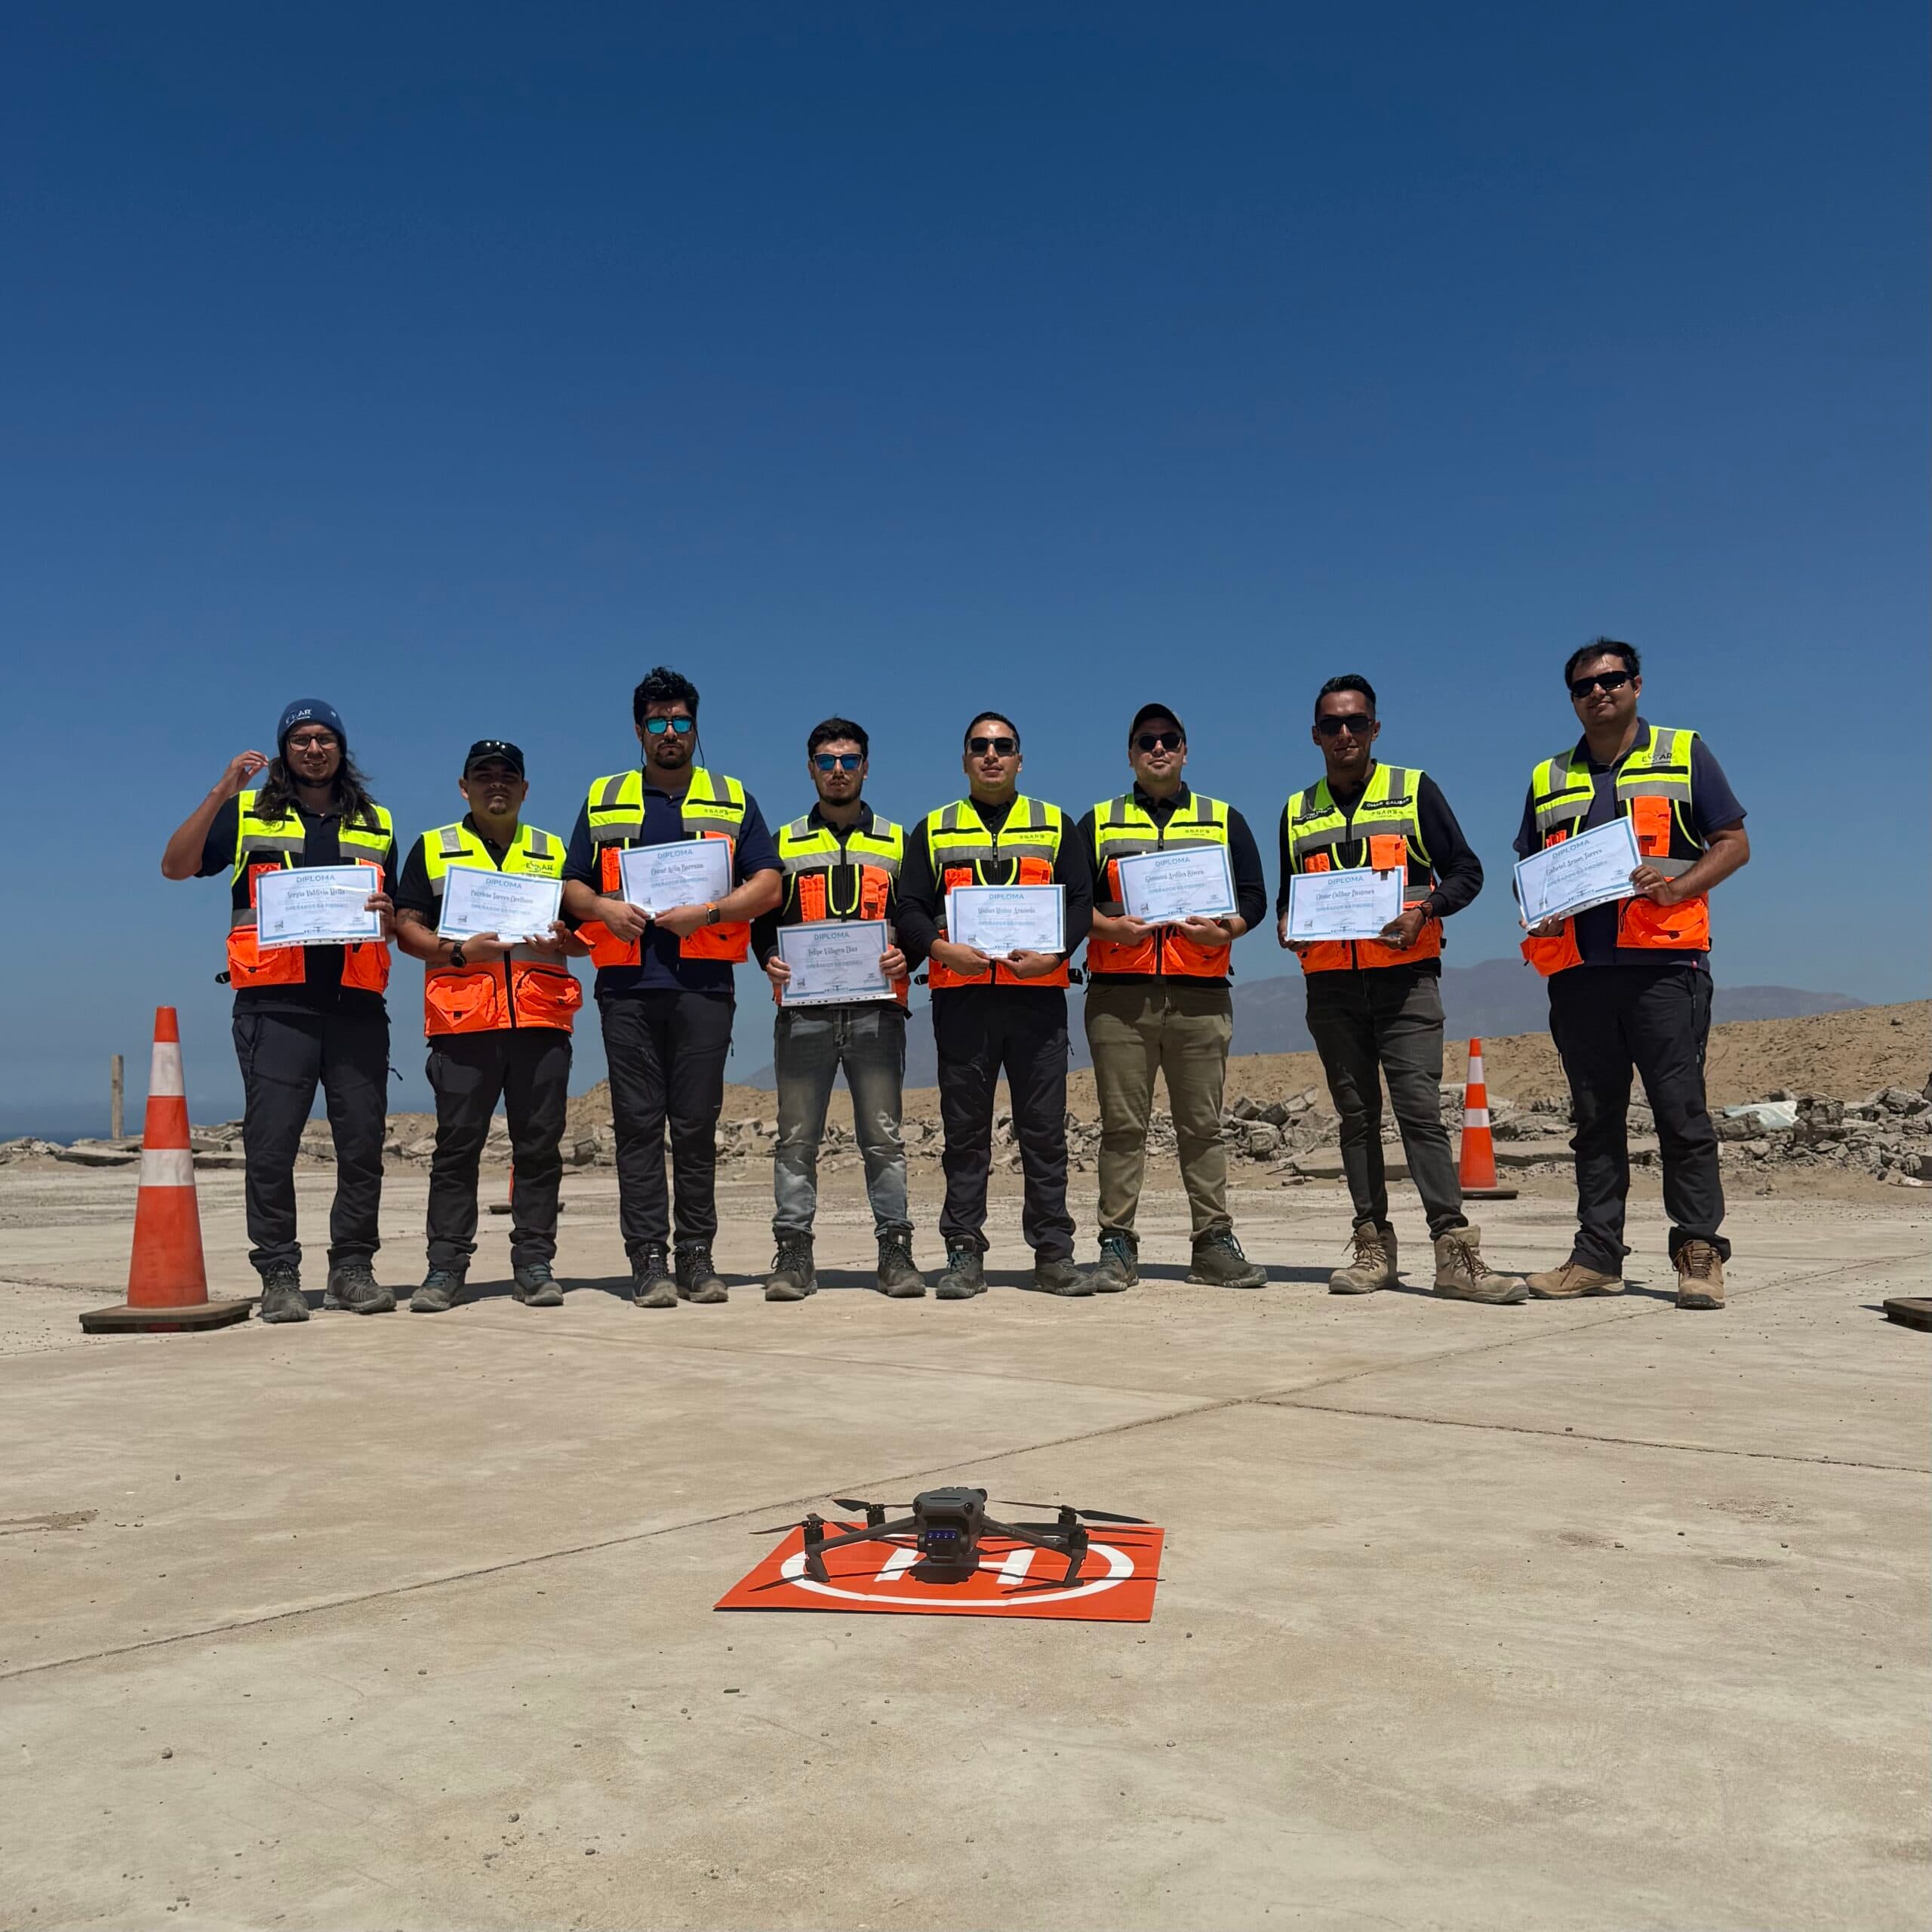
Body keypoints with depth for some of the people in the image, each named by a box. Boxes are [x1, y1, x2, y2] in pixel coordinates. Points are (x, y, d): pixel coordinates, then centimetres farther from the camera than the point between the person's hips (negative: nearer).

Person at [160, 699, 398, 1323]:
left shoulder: (375, 825, 18)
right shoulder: (247, 815, 11)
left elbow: (398, 921, 21)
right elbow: (176, 866, -1)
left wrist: (388, 915, -3)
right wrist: (219, 793, -9)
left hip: (355, 1006, 2)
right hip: (275, 1006, -2)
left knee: (363, 1143, 2)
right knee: (271, 1144, -4)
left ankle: (353, 1270, 11)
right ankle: (278, 1276, 3)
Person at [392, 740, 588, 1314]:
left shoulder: (554, 852, 19)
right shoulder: (432, 848, 14)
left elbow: (586, 933, 17)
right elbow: (406, 928, 6)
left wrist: (564, 942, -6)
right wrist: (459, 951, -11)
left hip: (541, 1019, 2)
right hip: (463, 1021, -1)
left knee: (539, 1146, 1)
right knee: (456, 1146, -1)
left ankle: (534, 1264, 8)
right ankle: (445, 1268, 5)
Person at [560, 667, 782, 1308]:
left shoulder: (733, 801, 12)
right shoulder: (603, 800, 15)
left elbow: (767, 887, 4)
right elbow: (573, 887, 14)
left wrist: (707, 913, -11)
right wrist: (603, 907, -7)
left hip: (702, 987, -1)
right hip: (627, 986, 1)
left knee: (696, 1126, 2)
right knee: (638, 1127, 0)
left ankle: (697, 1259, 10)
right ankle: (649, 1261, 4)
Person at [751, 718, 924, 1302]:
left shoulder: (896, 843, 15)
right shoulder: (785, 844, 15)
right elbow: (762, 921, 14)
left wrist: (905, 958, -9)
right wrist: (769, 960, -7)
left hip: (876, 1009, 0)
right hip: (803, 1011, 1)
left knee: (883, 1136, 0)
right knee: (797, 1138, 0)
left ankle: (895, 1250, 5)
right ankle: (793, 1253, 5)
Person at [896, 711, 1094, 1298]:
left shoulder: (1054, 824, 14)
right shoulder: (933, 829, 14)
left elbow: (1081, 899, 6)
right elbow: (910, 909, 6)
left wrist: (1053, 953, -11)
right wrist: (943, 949, -13)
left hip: (1038, 992, 0)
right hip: (960, 994, 0)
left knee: (1045, 1129, 2)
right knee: (964, 1132, 3)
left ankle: (1053, 1254, 8)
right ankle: (964, 1255, 8)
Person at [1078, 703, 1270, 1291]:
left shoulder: (1224, 819, 16)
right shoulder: (1099, 822, 14)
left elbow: (1254, 896, 10)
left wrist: (1224, 930, -9)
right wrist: (1110, 926, -11)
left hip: (1199, 997, 1)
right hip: (1118, 996, 0)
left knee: (1203, 1126, 3)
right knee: (1122, 1126, 0)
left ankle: (1215, 1244, 8)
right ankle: (1117, 1246, 5)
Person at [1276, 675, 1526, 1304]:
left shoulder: (1414, 790, 5)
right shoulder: (1298, 811, 15)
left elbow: (1465, 870, 4)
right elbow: (1288, 893, 22)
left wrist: (1424, 911, -14)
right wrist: (1286, 923, 0)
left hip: (1404, 976, -3)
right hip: (1331, 985, 4)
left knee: (1420, 1109, -11)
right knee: (1356, 1115, 6)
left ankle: (1456, 1253, -12)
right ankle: (1374, 1247, 11)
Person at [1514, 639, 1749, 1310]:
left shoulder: (1684, 755, 9)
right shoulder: (1548, 779, 18)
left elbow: (1733, 842, 5)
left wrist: (1677, 887, -13)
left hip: (1662, 961, -3)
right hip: (1578, 970, 4)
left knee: (1680, 1109, -5)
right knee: (1595, 1117, 7)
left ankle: (1699, 1251, 2)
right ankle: (1596, 1255, 11)